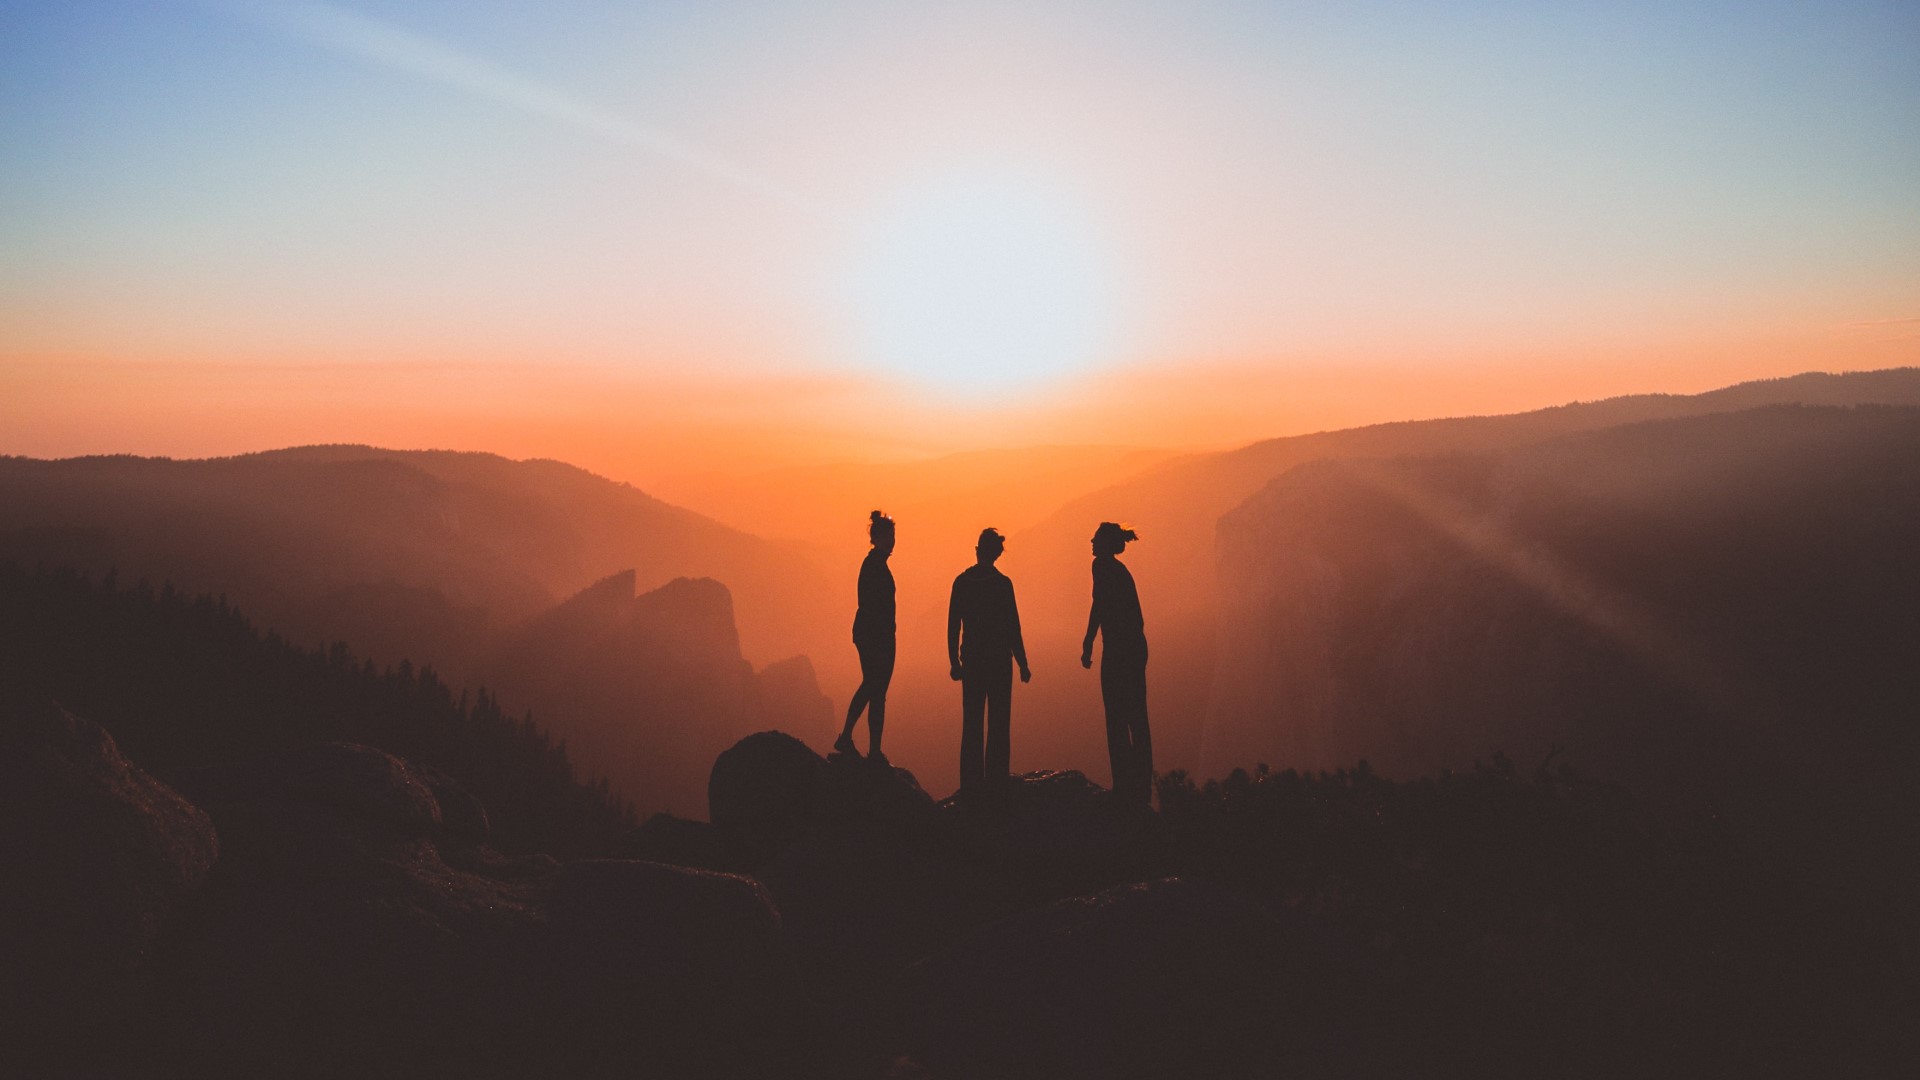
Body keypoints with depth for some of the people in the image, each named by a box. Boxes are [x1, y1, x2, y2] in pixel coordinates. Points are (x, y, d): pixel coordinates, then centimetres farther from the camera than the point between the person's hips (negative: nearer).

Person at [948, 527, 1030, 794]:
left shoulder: (962, 582, 1)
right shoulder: (1002, 584, -9)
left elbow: (953, 626, 3)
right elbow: (1012, 627, -10)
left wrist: (954, 662, 10)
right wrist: (1022, 664, -3)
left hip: (972, 660, 3)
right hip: (999, 661, -3)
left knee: (972, 724, 9)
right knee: (998, 724, 4)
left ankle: (971, 783, 11)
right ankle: (995, 780, 3)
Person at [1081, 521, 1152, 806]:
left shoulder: (1103, 566, -7)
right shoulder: (1120, 570, 19)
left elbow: (1099, 607, -16)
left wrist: (1087, 646, -15)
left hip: (1118, 648, -9)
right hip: (1136, 647, 9)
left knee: (1117, 718, -5)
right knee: (1137, 717, 10)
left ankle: (1125, 786, -4)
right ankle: (1142, 787, 14)